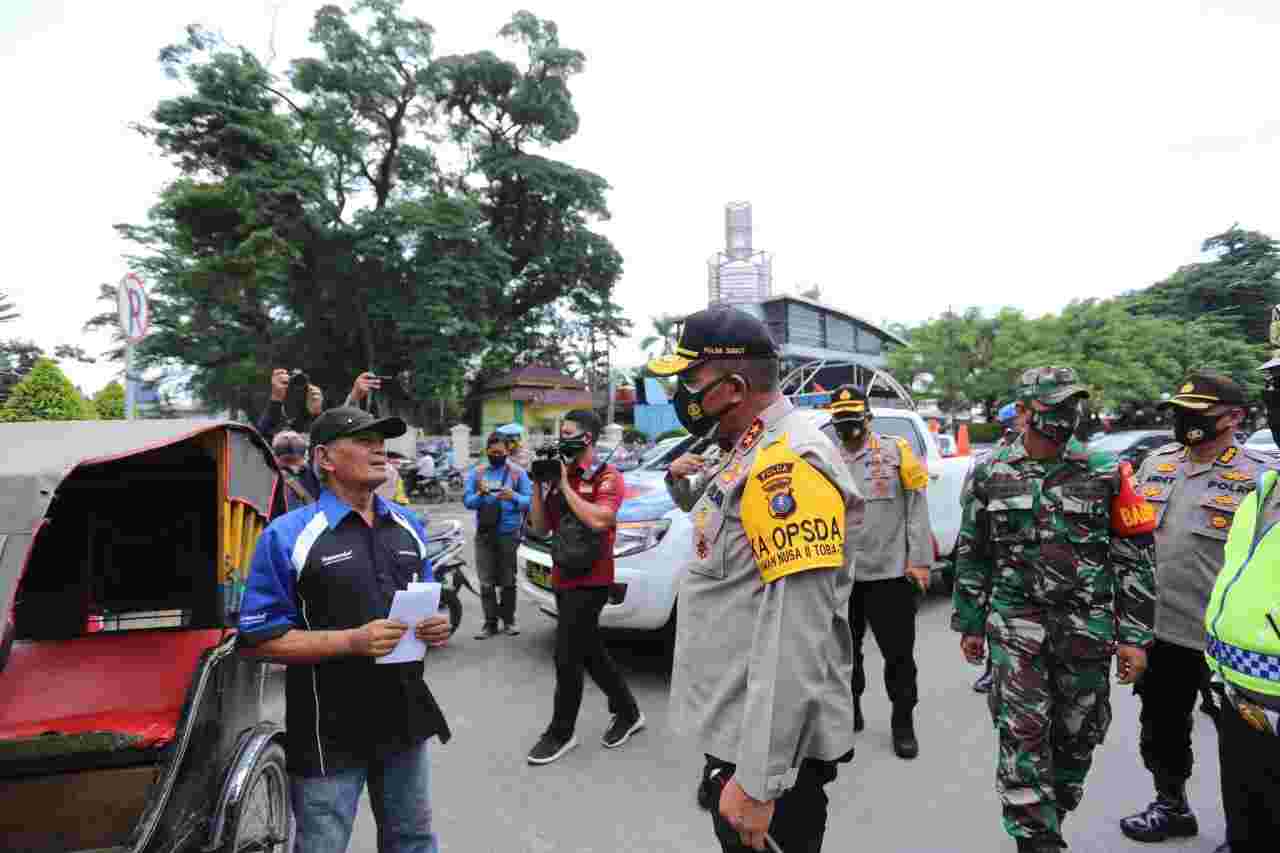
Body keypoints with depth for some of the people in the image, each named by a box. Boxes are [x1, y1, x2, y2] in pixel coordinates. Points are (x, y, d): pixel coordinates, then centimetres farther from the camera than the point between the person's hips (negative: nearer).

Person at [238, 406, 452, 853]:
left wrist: (436, 626, -7)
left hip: (405, 718, 5)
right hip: (329, 734, -5)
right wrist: (353, 640, -25)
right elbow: (259, 640, -14)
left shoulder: (409, 526, 5)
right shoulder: (287, 536, -13)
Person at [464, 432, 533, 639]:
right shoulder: (476, 473, 7)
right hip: (484, 534, 1)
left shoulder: (518, 473, 2)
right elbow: (467, 501, 0)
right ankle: (490, 622, 7)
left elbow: (529, 501, -5)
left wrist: (514, 497, -24)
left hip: (509, 533, -1)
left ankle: (509, 619, 19)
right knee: (486, 581, 0)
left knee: (508, 580, 7)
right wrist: (480, 495, -20)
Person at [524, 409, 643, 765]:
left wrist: (565, 484, -18)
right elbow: (540, 528, 9)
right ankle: (628, 712, 32)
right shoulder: (559, 476, 10)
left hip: (589, 582, -8)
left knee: (567, 659, -3)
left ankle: (561, 732, 15)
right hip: (562, 580, 8)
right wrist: (538, 485, -2)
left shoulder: (607, 477, -10)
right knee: (591, 653, 16)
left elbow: (598, 521, -27)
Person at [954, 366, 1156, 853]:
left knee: (1076, 737, 14)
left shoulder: (1105, 472, -2)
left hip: (1088, 629, 1)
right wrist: (969, 624, 8)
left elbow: (1135, 556, 1)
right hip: (1015, 625, -1)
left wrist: (1135, 636, -3)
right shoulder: (990, 474, 0)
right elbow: (972, 556, 7)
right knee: (1023, 735, -6)